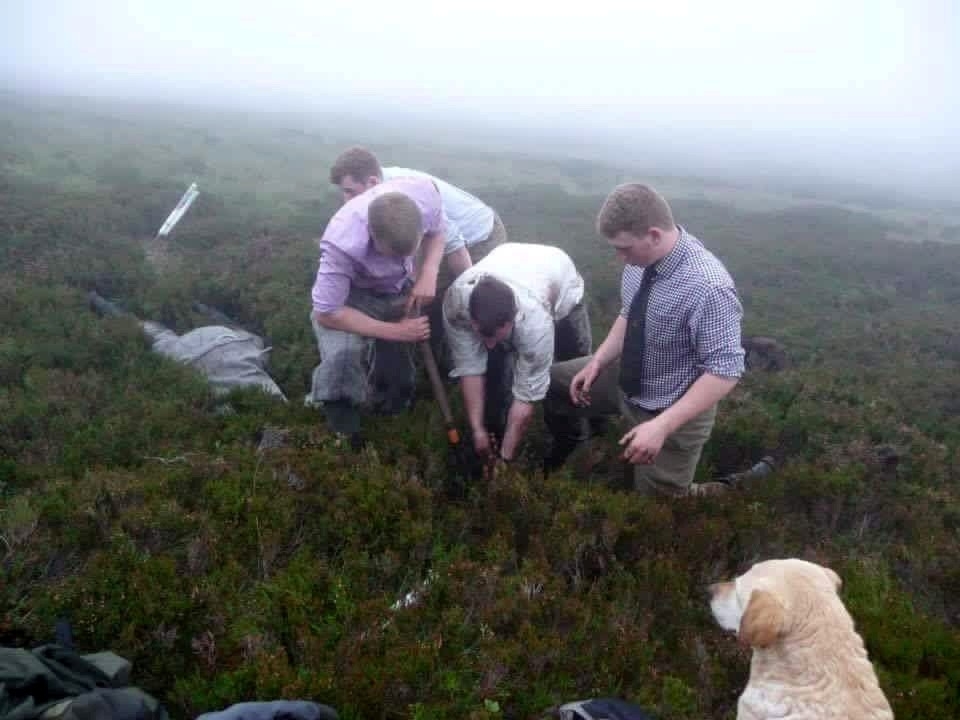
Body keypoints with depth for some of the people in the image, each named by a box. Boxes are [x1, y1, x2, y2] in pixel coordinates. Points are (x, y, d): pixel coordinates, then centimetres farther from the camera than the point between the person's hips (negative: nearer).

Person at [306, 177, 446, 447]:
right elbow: (326, 314, -30)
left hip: (397, 292, 4)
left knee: (397, 395, 6)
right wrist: (395, 331, -27)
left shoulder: (425, 193, -32)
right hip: (350, 296, -4)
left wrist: (429, 273, -25)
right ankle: (343, 437, -10)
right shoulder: (342, 244, -42)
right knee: (343, 356, -36)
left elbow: (436, 233, -6)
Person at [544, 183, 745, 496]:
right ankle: (563, 460, 39)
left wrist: (661, 426, -35)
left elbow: (725, 371, -30)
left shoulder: (708, 288, -34)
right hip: (627, 378, 7)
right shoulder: (642, 257, -13)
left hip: (673, 411, -7)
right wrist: (598, 361, -8)